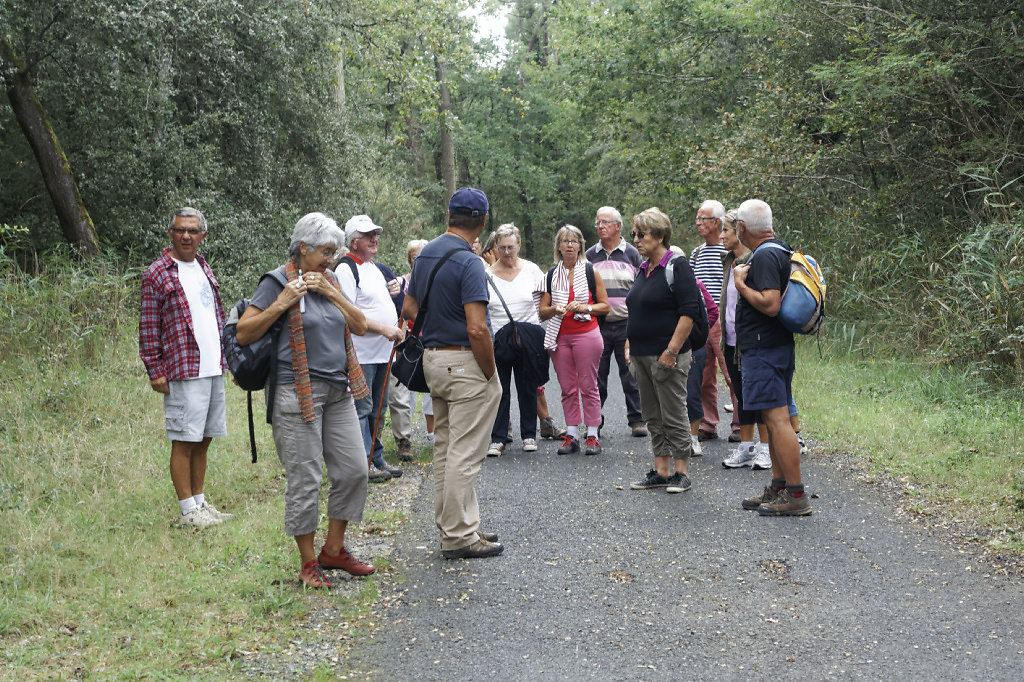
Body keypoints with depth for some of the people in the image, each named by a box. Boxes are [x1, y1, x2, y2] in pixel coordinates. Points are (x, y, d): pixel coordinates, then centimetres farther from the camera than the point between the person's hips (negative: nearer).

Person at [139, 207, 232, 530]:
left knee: (203, 440, 13)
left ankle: (200, 502, 22)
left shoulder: (204, 269, 16)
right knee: (184, 441, -3)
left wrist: (225, 356, 19)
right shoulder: (158, 273, -6)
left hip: (214, 370, 7)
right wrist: (155, 371, -11)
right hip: (184, 371, -7)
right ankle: (187, 511, 5)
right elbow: (148, 327, -8)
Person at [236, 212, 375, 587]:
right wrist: (281, 303, -18)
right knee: (305, 478, -2)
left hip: (338, 391, 7)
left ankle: (334, 549, 22)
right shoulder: (278, 282, -5)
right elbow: (243, 334, -9)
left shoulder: (329, 280, 15)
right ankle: (308, 563, 10)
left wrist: (332, 293, -2)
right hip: (299, 393, -7)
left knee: (354, 469, 7)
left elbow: (360, 327, 9)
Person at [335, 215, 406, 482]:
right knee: (361, 409, -4)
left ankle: (376, 458, 24)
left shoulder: (374, 267, 18)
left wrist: (390, 290, 10)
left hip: (383, 351, 9)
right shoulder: (346, 268, -11)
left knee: (376, 408, 15)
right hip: (361, 353, -9)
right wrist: (384, 329, -22)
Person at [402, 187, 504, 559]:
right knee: (464, 453, -3)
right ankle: (459, 536, 2)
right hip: (465, 363, -9)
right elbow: (477, 329, -24)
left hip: (433, 359, 9)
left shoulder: (425, 254, 9)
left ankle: (454, 526, 24)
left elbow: (409, 310, 16)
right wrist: (491, 375, -14)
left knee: (445, 449, 15)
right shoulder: (468, 262, -18)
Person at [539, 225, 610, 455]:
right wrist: (554, 309, -10)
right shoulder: (552, 275, 11)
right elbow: (542, 311, 12)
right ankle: (571, 435, 10)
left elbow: (605, 306, 4)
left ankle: (592, 436, 2)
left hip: (586, 334, -3)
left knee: (588, 386, -3)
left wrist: (585, 308, -13)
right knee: (567, 388, 5)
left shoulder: (590, 272, 4)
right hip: (559, 337, 3)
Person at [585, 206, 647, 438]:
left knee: (631, 374, 1)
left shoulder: (631, 253, 6)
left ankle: (636, 420, 11)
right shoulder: (590, 255, 10)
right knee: (597, 375, 4)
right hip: (597, 324, 1)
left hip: (626, 324, -1)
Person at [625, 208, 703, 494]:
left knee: (673, 415, -2)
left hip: (666, 355, -9)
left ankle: (681, 473, 6)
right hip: (641, 355, 9)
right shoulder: (643, 269, 15)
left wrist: (672, 350, -20)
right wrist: (630, 348, 16)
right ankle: (661, 471, 18)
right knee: (653, 416, 11)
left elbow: (690, 311, -17)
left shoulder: (677, 266, -11)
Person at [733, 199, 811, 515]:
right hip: (776, 347, 11)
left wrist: (741, 284, -14)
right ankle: (778, 488, 21)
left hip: (764, 350, -11)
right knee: (773, 420, 14)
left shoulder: (765, 257, -16)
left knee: (777, 419, -10)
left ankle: (796, 495, -9)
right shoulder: (778, 250, 17)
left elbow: (771, 304, -25)